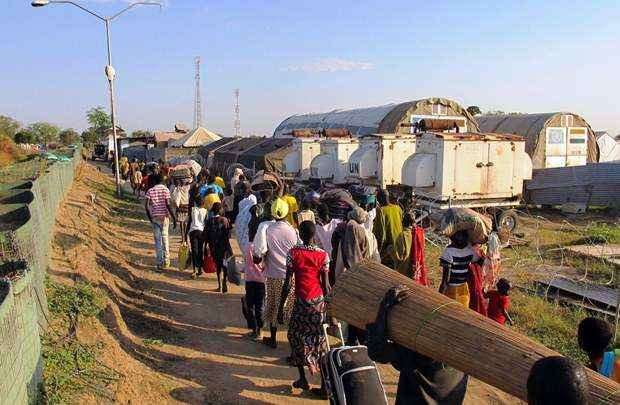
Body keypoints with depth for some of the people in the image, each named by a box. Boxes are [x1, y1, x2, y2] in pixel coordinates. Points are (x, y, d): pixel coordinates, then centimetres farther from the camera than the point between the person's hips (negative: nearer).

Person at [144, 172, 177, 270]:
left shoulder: (150, 190, 2)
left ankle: (159, 263, 9)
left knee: (157, 239, 7)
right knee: (165, 238, 7)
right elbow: (168, 205, -12)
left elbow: (146, 205, -5)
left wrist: (150, 217, 8)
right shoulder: (165, 189, -4)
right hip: (164, 216, -1)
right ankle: (166, 262, 9)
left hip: (155, 217, 2)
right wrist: (174, 217, -9)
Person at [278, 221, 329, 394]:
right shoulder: (323, 255, -2)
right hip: (319, 302, 2)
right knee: (318, 337, 14)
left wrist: (281, 307, -2)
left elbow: (288, 283, -8)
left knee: (296, 337, 15)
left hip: (301, 303, -2)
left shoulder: (293, 252, -7)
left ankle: (303, 379, 15)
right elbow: (326, 285, -2)